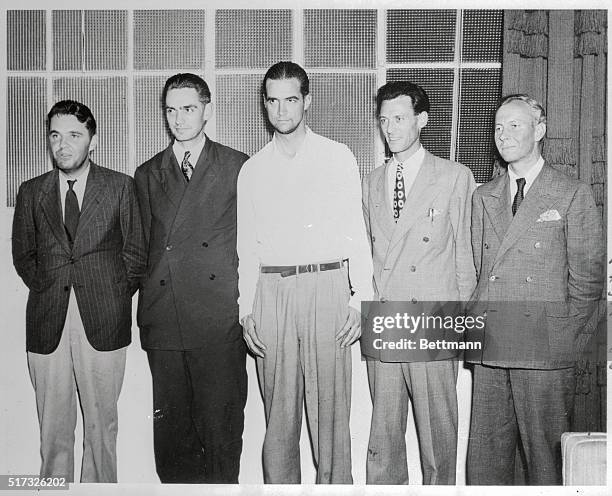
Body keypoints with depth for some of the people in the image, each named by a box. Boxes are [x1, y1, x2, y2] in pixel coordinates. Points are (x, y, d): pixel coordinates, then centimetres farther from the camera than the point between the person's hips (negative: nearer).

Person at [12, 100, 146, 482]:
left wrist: (114, 297, 2)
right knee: (53, 426, 8)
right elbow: (23, 254, 17)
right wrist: (48, 292, 7)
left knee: (102, 422, 8)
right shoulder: (31, 192, 8)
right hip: (48, 324, 2)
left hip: (103, 323, -1)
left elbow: (135, 253, 7)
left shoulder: (120, 187, 2)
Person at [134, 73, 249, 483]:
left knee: (221, 428, -1)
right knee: (170, 431, 6)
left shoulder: (238, 167, 6)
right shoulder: (148, 175, 17)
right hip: (163, 322, 3)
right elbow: (143, 245, 16)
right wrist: (148, 306, 7)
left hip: (220, 322, -3)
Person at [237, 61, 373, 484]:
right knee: (278, 410, 6)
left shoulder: (339, 158, 8)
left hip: (327, 286, -2)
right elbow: (247, 246, 13)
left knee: (330, 406, -1)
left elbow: (357, 233, 4)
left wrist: (360, 299, -5)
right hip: (271, 291, 2)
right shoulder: (252, 170, 13)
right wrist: (247, 310, 5)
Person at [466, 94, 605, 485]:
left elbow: (588, 279, 0)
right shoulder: (483, 197, 15)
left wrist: (561, 333, -4)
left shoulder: (574, 195, 0)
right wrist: (478, 328, 7)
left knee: (546, 456, 3)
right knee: (484, 457, 8)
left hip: (545, 353, -4)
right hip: (490, 350, 4)